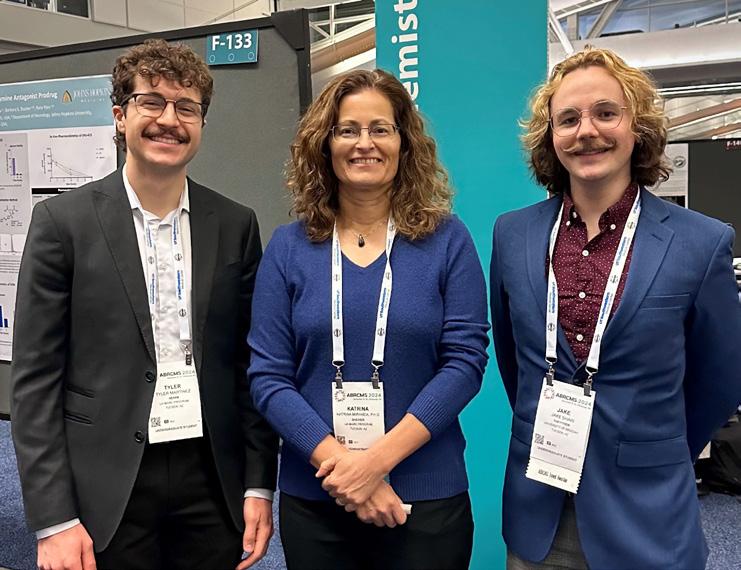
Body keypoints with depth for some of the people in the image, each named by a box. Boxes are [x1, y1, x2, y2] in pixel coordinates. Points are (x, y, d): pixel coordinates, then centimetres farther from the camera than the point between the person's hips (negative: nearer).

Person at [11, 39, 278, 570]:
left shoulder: (236, 225, 2)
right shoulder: (63, 221, -4)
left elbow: (250, 365, 5)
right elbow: (36, 379, -5)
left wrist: (259, 485, 2)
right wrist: (53, 520, -9)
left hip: (212, 482, 2)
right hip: (106, 488, -2)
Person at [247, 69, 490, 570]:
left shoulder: (447, 240, -2)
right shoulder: (289, 247, 0)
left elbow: (465, 360, -8)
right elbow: (268, 375, -4)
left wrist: (379, 458, -17)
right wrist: (339, 461, -16)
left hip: (427, 498, -1)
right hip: (312, 498, 1)